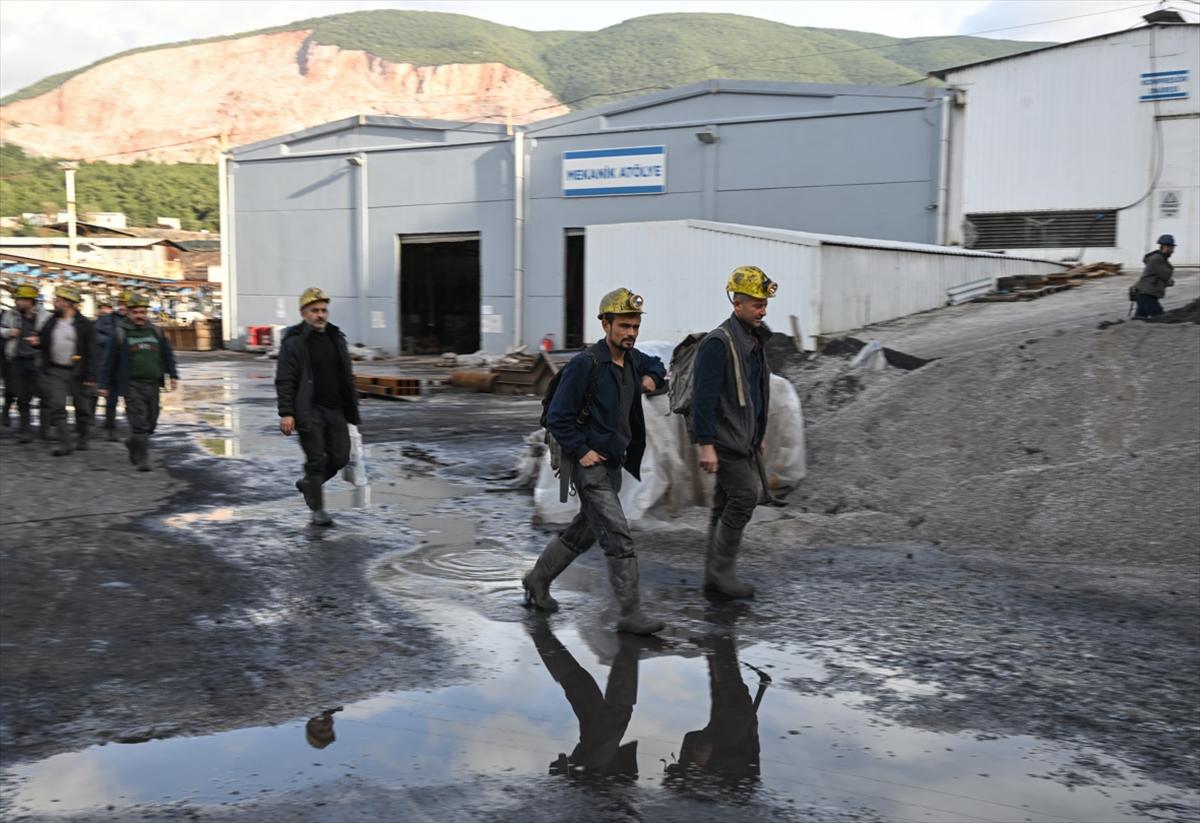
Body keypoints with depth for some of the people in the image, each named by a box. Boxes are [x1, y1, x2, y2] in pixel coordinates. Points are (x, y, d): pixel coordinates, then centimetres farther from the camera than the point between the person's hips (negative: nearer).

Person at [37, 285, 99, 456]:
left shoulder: (83, 324, -7)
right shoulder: (51, 322, 8)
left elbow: (91, 353, -9)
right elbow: (43, 342, 22)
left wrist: (90, 377, -14)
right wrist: (37, 342, -3)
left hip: (77, 372, -3)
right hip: (55, 371, 4)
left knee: (82, 407, 9)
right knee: (56, 407, -9)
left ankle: (82, 438, 29)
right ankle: (64, 443, -10)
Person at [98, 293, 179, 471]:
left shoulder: (156, 332, 12)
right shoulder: (120, 334, 2)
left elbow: (168, 356, 19)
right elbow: (110, 362, 3)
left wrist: (173, 375, 8)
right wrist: (104, 385, 2)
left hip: (153, 384, 4)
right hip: (132, 385, -4)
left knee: (151, 423, 11)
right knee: (139, 423, -11)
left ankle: (133, 444, 37)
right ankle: (142, 459, -7)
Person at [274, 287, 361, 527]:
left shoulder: (336, 338, 13)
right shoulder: (293, 342, -6)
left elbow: (347, 376, 18)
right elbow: (284, 381, -11)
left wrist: (352, 408, 16)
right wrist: (286, 413, -18)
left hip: (335, 409, 6)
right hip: (309, 411, -6)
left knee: (340, 458, 5)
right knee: (316, 460, -3)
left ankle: (308, 483, 31)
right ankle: (317, 509, 11)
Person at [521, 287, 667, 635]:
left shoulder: (632, 359, 6)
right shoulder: (585, 364, -18)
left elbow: (655, 365, 31)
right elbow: (557, 417, -16)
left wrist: (652, 377, 9)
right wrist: (582, 451, -18)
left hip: (613, 464, 9)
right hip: (589, 464, -9)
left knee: (584, 532, 21)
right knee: (619, 538, -11)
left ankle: (537, 580, 38)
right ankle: (630, 614, -6)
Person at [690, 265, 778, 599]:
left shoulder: (755, 340, 14)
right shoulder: (719, 342, -16)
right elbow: (703, 396, -21)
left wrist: (758, 434, 24)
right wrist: (705, 443, -25)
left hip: (742, 438, 9)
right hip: (723, 438, -9)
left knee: (726, 503, 11)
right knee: (745, 494, -12)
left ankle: (715, 574, 18)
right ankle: (722, 570, -1)